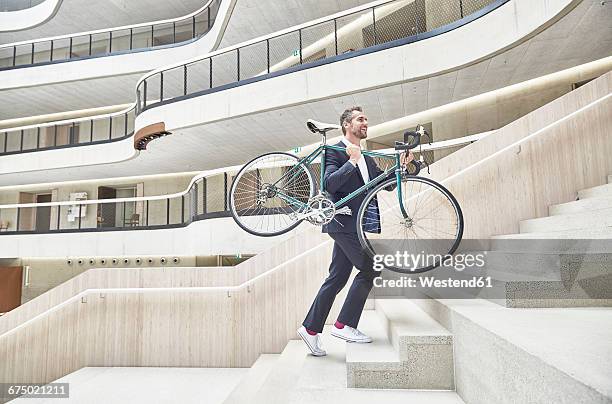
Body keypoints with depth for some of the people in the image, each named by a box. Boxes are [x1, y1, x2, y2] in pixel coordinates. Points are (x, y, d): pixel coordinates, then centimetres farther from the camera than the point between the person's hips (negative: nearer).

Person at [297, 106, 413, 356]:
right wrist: (352, 161, -21)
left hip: (356, 223, 8)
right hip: (343, 221, -8)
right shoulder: (335, 152, -3)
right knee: (370, 268, -11)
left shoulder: (367, 158, 22)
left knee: (337, 279, 9)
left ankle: (310, 328, 20)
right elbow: (328, 184, -18)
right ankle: (344, 325, 1)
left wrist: (400, 166, 5)